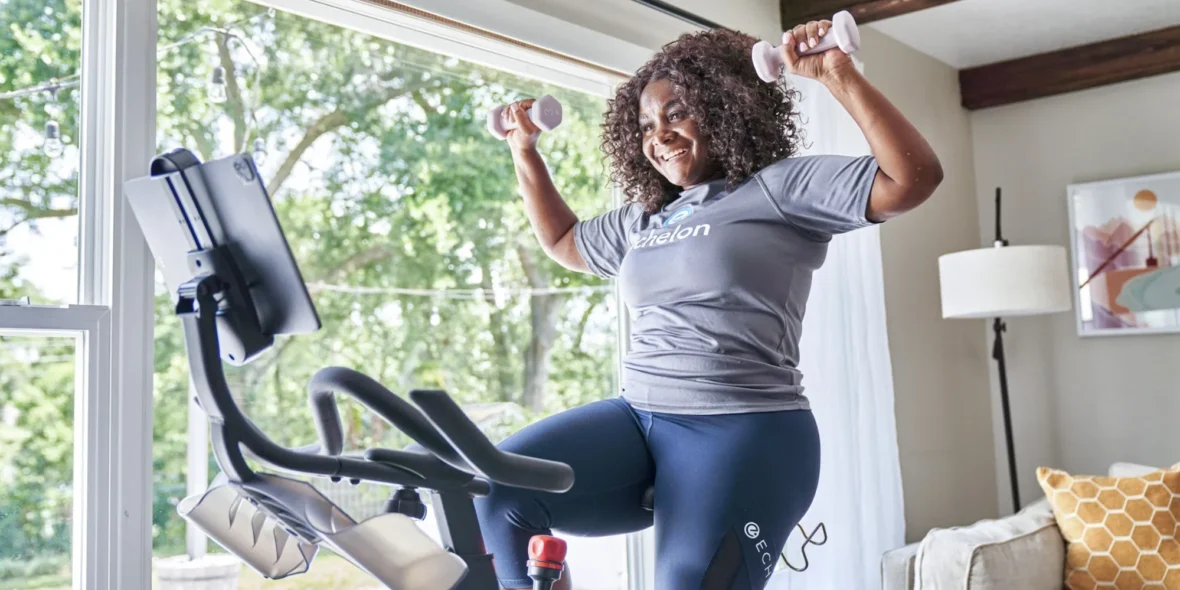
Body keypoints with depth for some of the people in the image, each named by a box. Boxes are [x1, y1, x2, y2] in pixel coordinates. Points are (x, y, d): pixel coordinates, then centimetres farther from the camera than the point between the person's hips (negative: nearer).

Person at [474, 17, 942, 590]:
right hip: (638, 417, 6)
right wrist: (525, 151, 31)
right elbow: (563, 242, 38)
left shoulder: (780, 186, -1)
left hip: (743, 431, -6)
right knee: (498, 490, -14)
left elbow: (913, 177, -12)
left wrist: (841, 76, -18)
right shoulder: (641, 220, 20)